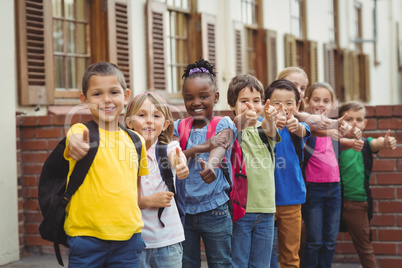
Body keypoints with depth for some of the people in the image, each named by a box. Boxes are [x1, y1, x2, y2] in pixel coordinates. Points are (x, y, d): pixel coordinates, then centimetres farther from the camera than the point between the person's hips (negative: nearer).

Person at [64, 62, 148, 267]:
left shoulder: (135, 140, 9)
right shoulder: (81, 131, -6)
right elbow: (75, 138, -30)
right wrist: (77, 144, -53)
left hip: (128, 238, 4)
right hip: (86, 236, -4)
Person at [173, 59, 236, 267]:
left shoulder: (223, 125, -5)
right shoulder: (180, 127, 5)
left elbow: (220, 148, -27)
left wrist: (211, 164, -51)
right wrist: (199, 148, -23)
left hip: (214, 211, -3)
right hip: (184, 209, 3)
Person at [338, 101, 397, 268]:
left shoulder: (366, 143, 4)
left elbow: (376, 143, -18)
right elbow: (339, 141, -25)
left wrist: (385, 142, -41)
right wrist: (350, 142, -48)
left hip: (357, 203, 2)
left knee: (364, 247, 12)